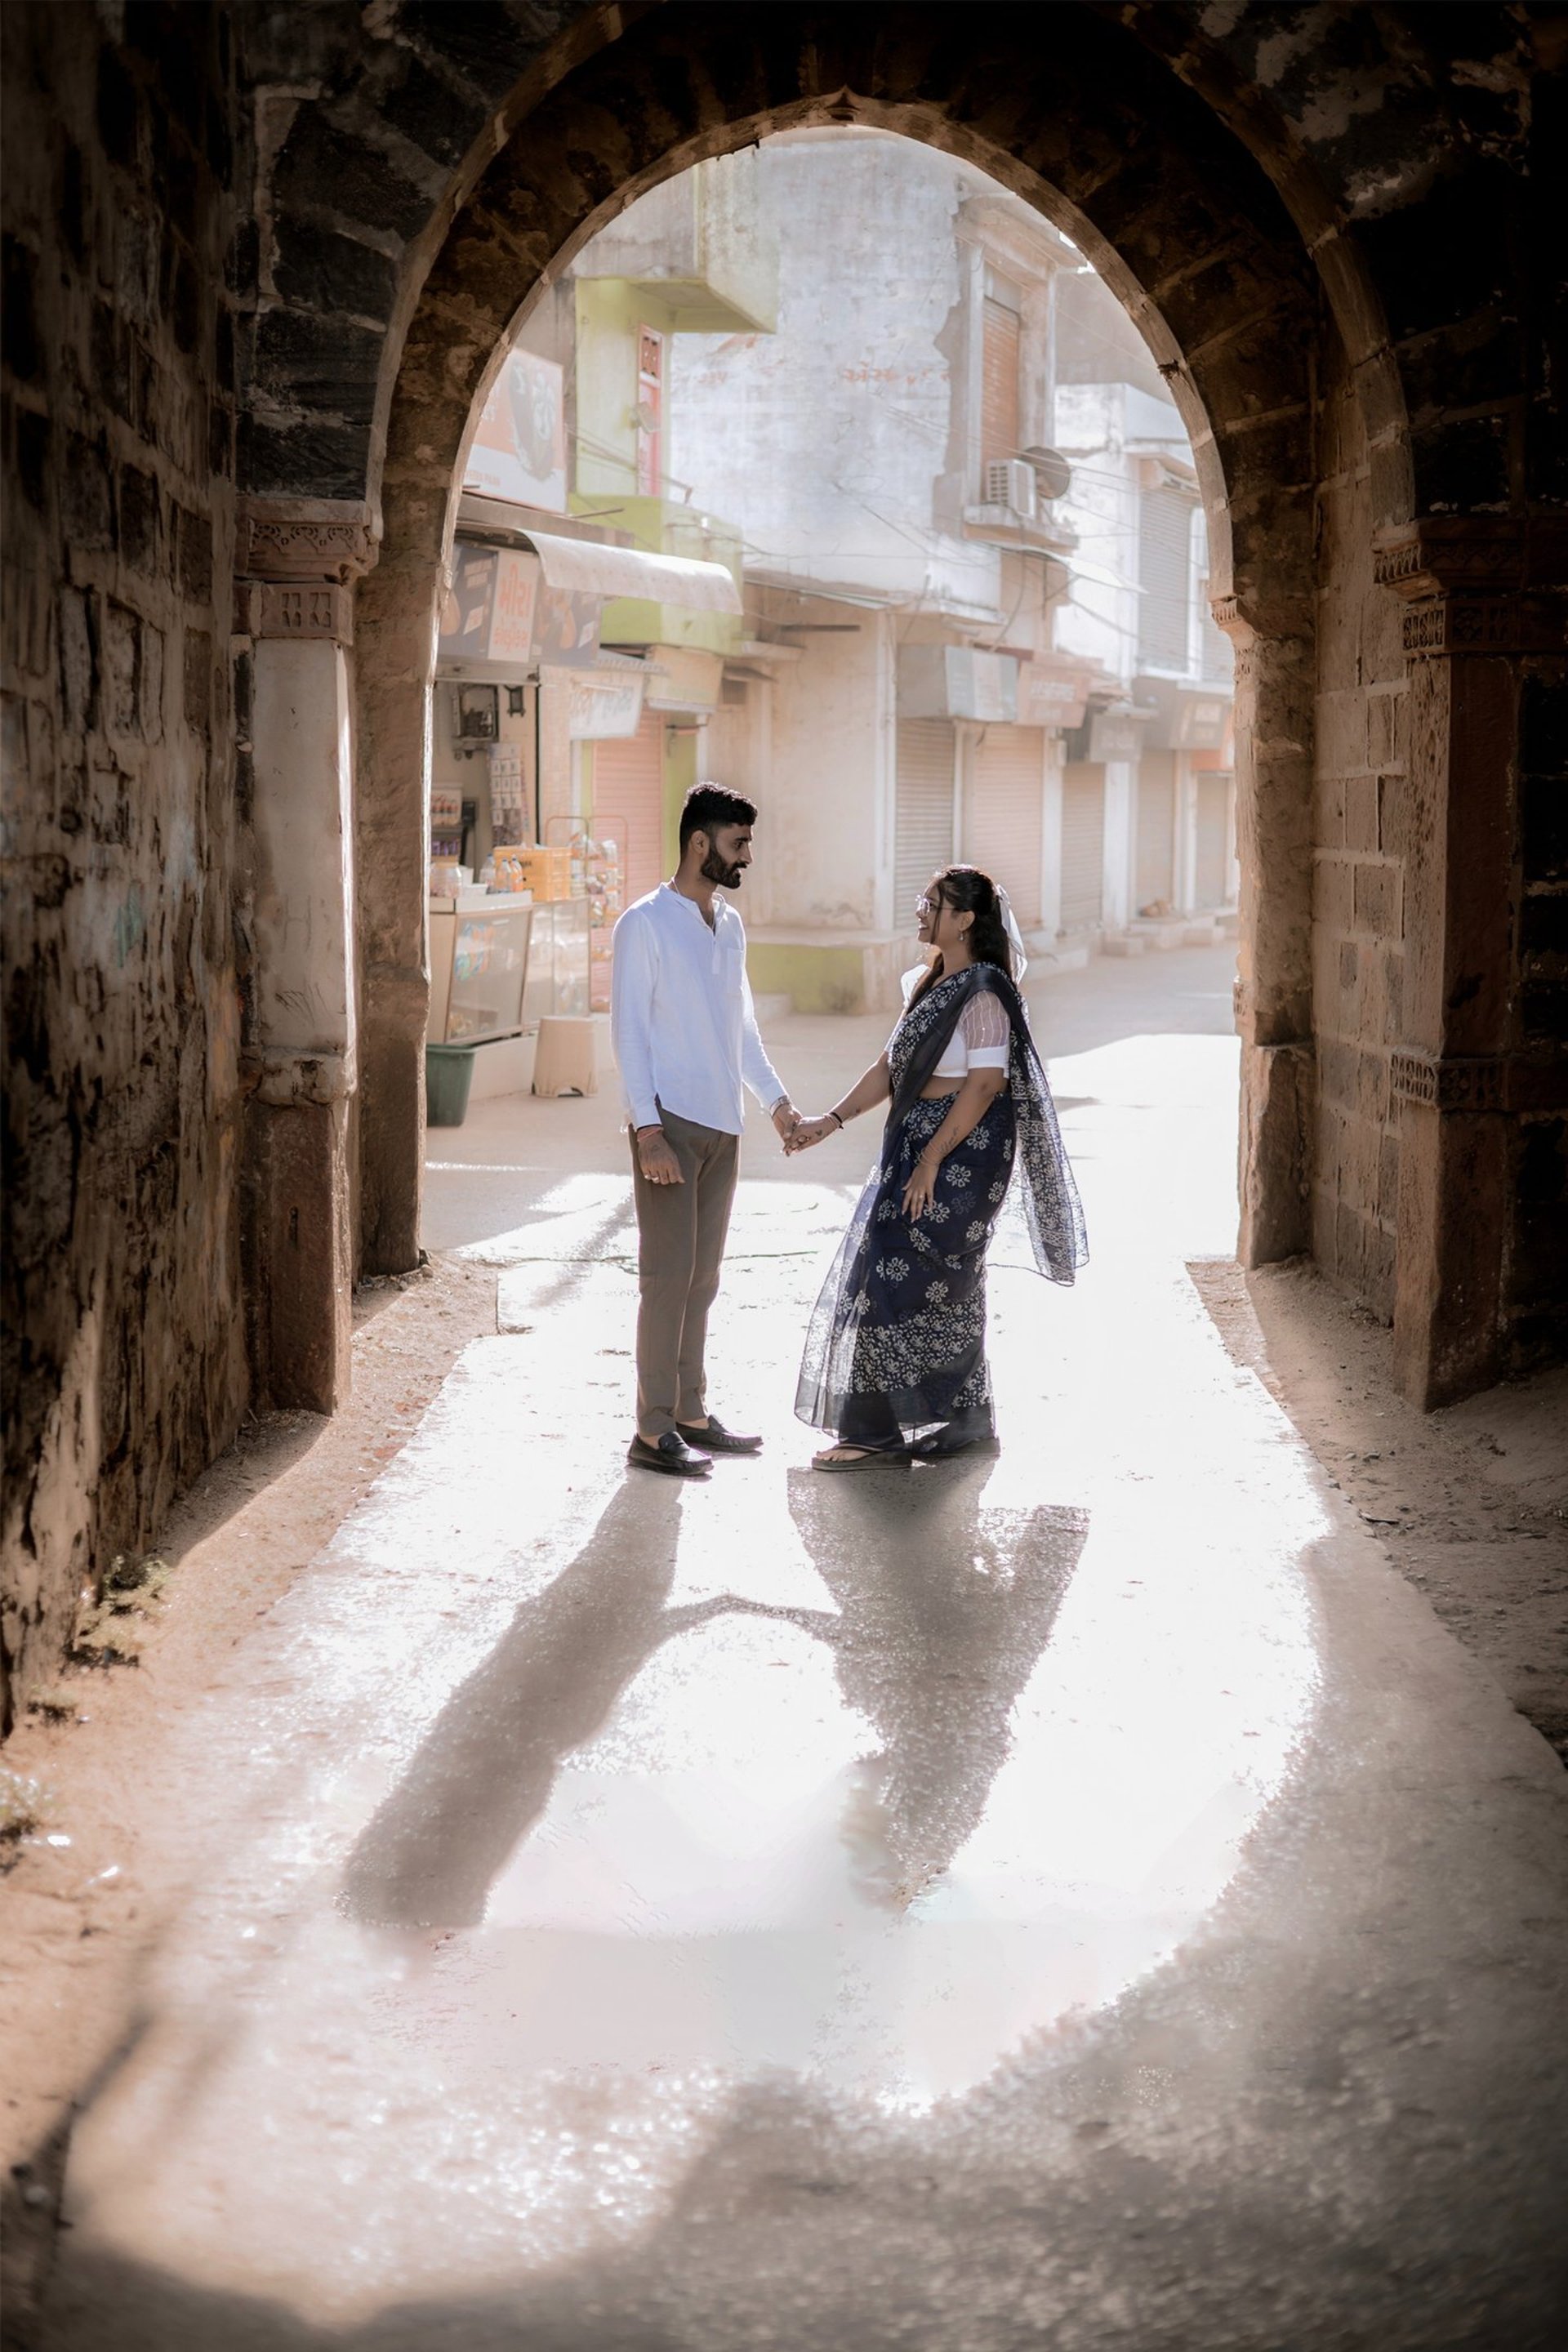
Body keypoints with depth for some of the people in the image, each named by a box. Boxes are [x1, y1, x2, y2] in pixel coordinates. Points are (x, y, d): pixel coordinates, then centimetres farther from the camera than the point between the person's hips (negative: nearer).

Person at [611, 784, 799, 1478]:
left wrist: (775, 1099, 16)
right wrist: (649, 1130, -19)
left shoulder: (730, 925, 14)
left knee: (702, 1277, 11)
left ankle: (690, 1413, 20)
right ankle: (653, 1432, -2)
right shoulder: (645, 925, -9)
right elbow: (629, 1031, -12)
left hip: (722, 1126, 7)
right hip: (671, 1125, -7)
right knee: (668, 1276, -7)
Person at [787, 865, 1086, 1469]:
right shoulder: (930, 984, 13)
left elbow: (984, 1083, -21)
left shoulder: (982, 994, -16)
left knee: (894, 1282, -8)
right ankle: (963, 1420, 22)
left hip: (960, 1150, -9)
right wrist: (829, 1121, 9)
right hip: (918, 1144, 9)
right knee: (945, 1287, 13)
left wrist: (931, 1161, -22)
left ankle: (876, 1431, -3)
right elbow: (891, 1066, 16)